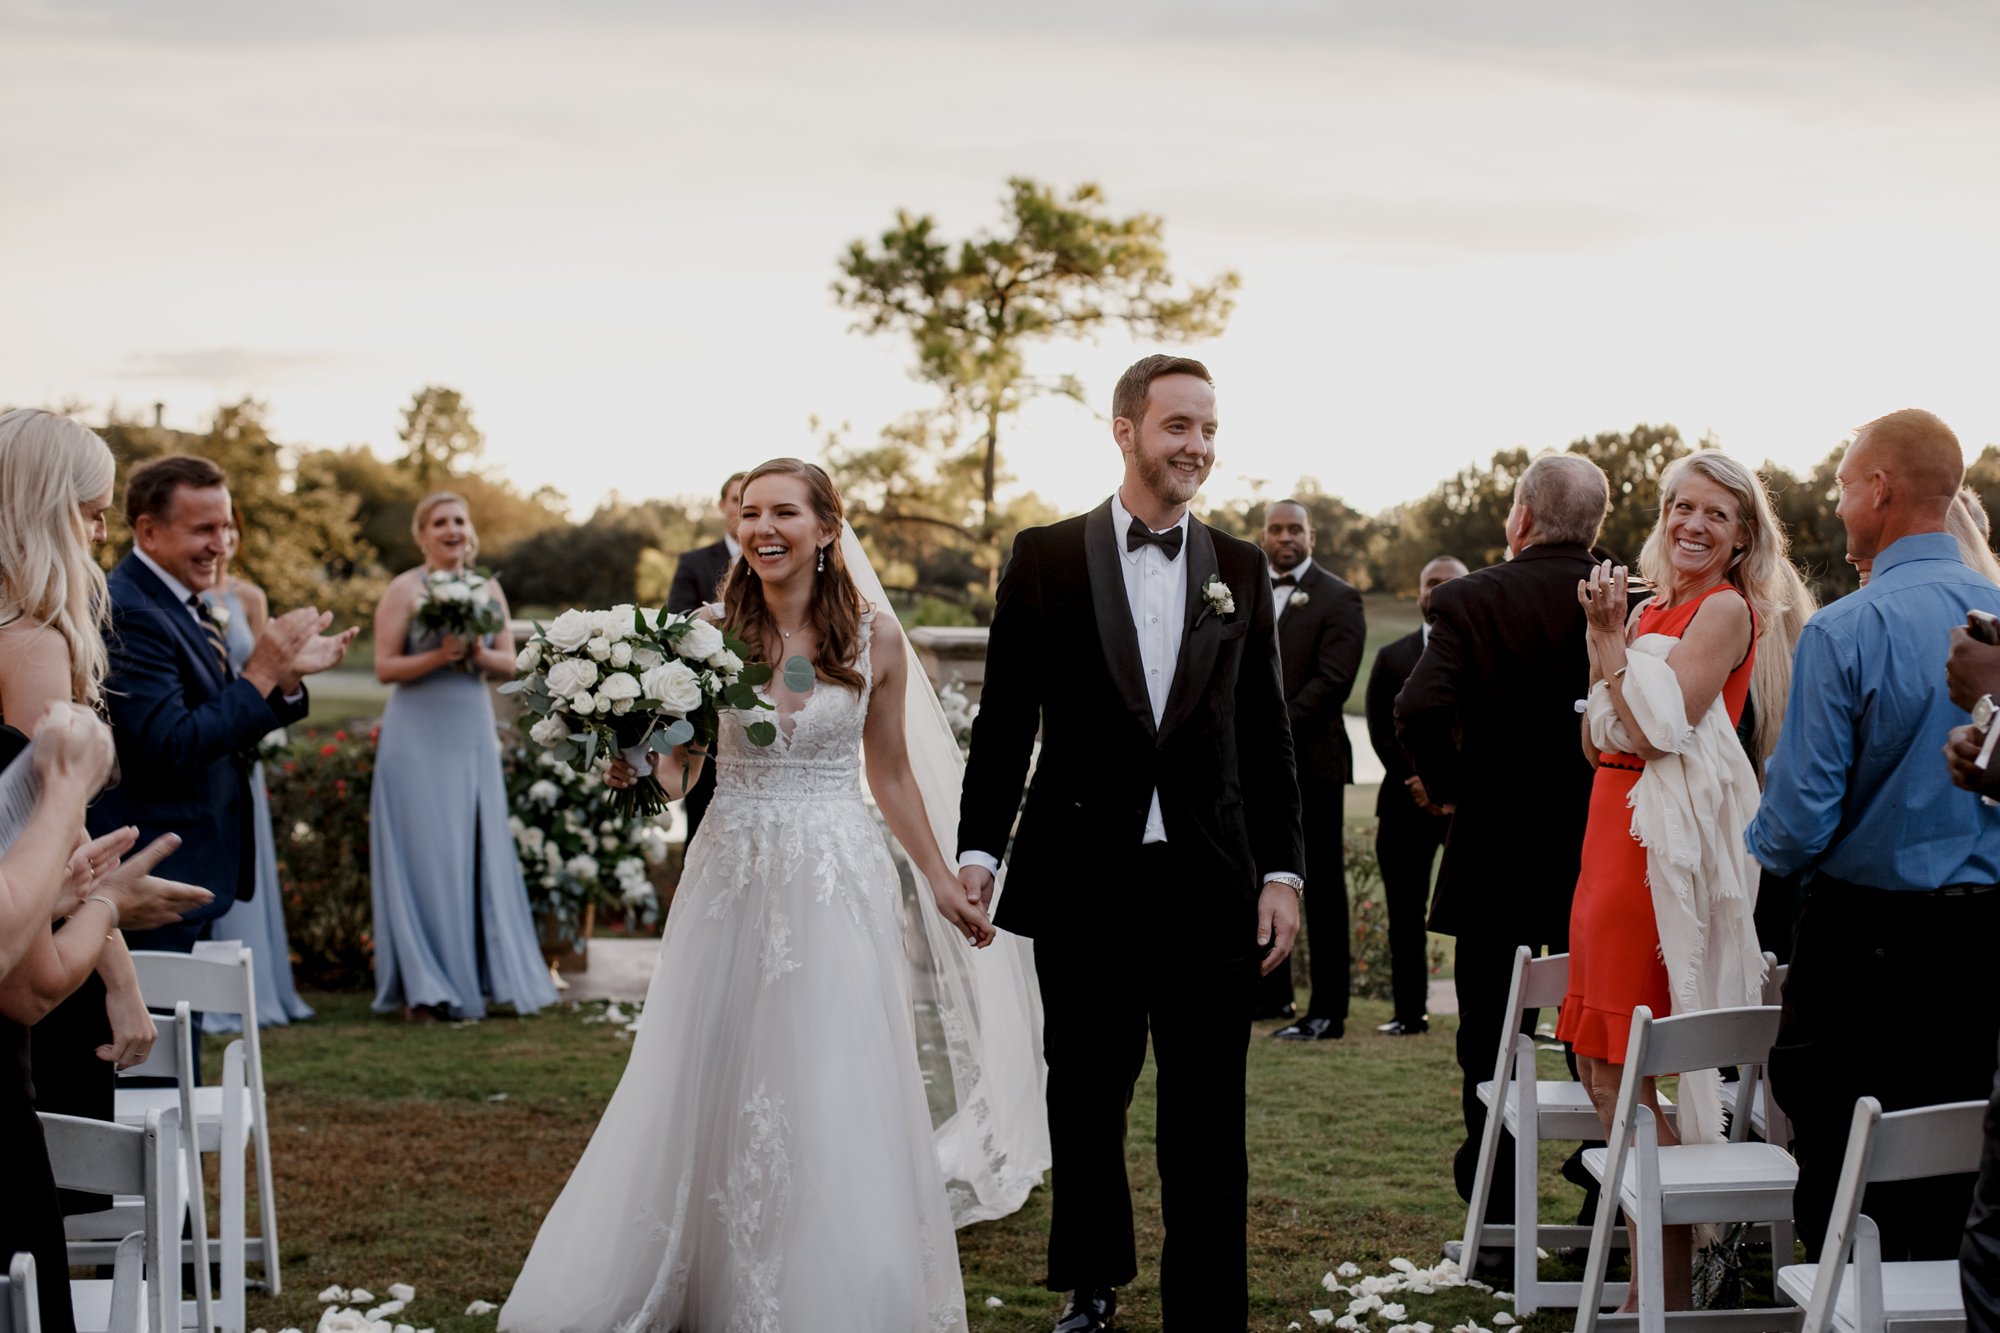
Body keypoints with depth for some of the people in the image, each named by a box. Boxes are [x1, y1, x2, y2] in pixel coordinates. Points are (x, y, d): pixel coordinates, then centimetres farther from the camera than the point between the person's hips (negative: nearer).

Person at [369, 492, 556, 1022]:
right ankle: (426, 988, 3)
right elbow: (385, 667, -7)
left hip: (474, 738, 5)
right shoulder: (404, 590, -3)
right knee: (426, 857, -3)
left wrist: (479, 654, -12)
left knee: (482, 855, 5)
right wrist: (439, 656, -20)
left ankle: (481, 974, 13)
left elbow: (508, 664, 9)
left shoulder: (488, 590, 10)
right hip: (419, 738, -4)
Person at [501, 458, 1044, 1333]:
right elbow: (675, 770, 4)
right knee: (707, 1086, 5)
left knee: (832, 1094, 0)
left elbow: (891, 774, 10)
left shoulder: (874, 638, -1)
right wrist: (633, 763, -17)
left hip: (836, 884, -1)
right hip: (731, 876, 1)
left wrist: (940, 881, 11)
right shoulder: (711, 631, 0)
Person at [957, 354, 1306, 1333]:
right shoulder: (1046, 559, 2)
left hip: (1209, 885, 1)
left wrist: (1282, 871, 3)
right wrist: (978, 852, -4)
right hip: (1082, 883, -1)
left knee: (1207, 1120, 2)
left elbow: (1265, 733, 9)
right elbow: (1004, 723, 2)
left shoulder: (1241, 570, 8)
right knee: (1085, 1102, 12)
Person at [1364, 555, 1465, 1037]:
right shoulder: (1392, 658, 15)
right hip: (1406, 802, 3)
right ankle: (1409, 1012, 7)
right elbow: (1381, 731, 7)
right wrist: (1416, 780, -7)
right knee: (1405, 916, 2)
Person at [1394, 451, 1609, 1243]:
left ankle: (1498, 1228, 9)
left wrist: (1451, 785, -7)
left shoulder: (1468, 601, -11)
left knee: (1492, 1054, 8)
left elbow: (1421, 711, -24)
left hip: (1496, 858, -2)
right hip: (1603, 857, 2)